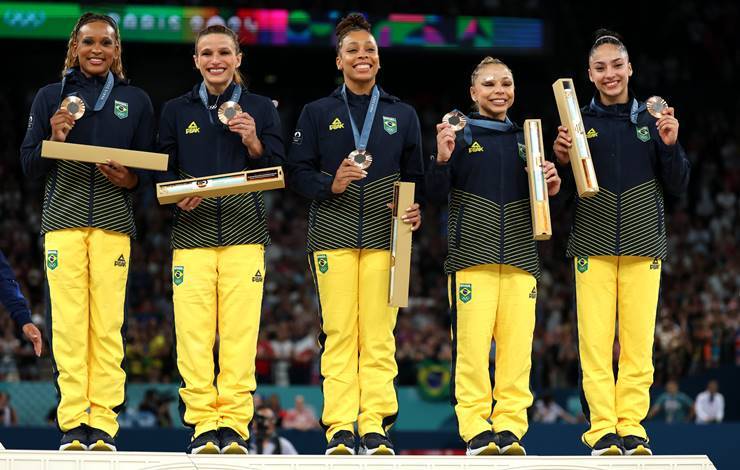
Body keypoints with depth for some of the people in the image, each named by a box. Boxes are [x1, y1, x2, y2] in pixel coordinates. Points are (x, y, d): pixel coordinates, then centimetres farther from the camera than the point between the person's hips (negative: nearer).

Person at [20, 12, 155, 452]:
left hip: (113, 220, 0)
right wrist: (53, 139, -9)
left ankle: (103, 425, -4)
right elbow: (29, 165, 10)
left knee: (108, 325, -5)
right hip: (63, 218, 0)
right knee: (68, 324, -7)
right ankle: (72, 425, -4)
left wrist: (131, 179, -9)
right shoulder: (51, 97, 13)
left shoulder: (136, 100, 13)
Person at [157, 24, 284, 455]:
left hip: (244, 231, -1)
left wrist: (254, 143, -10)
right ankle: (202, 425, -5)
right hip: (193, 230, 1)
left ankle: (234, 425, -6)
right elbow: (161, 171, 13)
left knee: (240, 331, -8)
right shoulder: (176, 111, 14)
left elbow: (279, 172, 8)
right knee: (194, 333, -8)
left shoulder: (261, 109, 12)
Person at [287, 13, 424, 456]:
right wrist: (330, 186, -13)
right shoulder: (317, 113, 12)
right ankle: (341, 428, -5)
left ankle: (376, 427, -3)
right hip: (334, 234, -1)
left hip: (384, 236, 1)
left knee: (379, 334, -5)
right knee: (339, 334, -6)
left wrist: (416, 209, -6)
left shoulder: (403, 115, 16)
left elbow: (415, 176, 14)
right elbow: (298, 171, 6)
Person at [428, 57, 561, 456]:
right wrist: (442, 158, -18)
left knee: (517, 347, -3)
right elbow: (436, 193, -1)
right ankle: (476, 430, -6)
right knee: (472, 345, -9)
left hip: (520, 257, 4)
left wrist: (550, 189, 2)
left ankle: (509, 427, 0)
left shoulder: (524, 140, 18)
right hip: (472, 254, -4)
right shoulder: (460, 135, 6)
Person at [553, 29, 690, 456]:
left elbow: (678, 187, 6)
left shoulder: (653, 120, 8)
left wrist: (671, 146, -10)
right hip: (593, 244, -1)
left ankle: (632, 428, 3)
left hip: (643, 244, 1)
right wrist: (561, 160, -13)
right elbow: (564, 193, 6)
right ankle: (602, 429, -3)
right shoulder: (579, 122, 6)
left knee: (639, 342, -1)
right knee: (595, 341, -5)